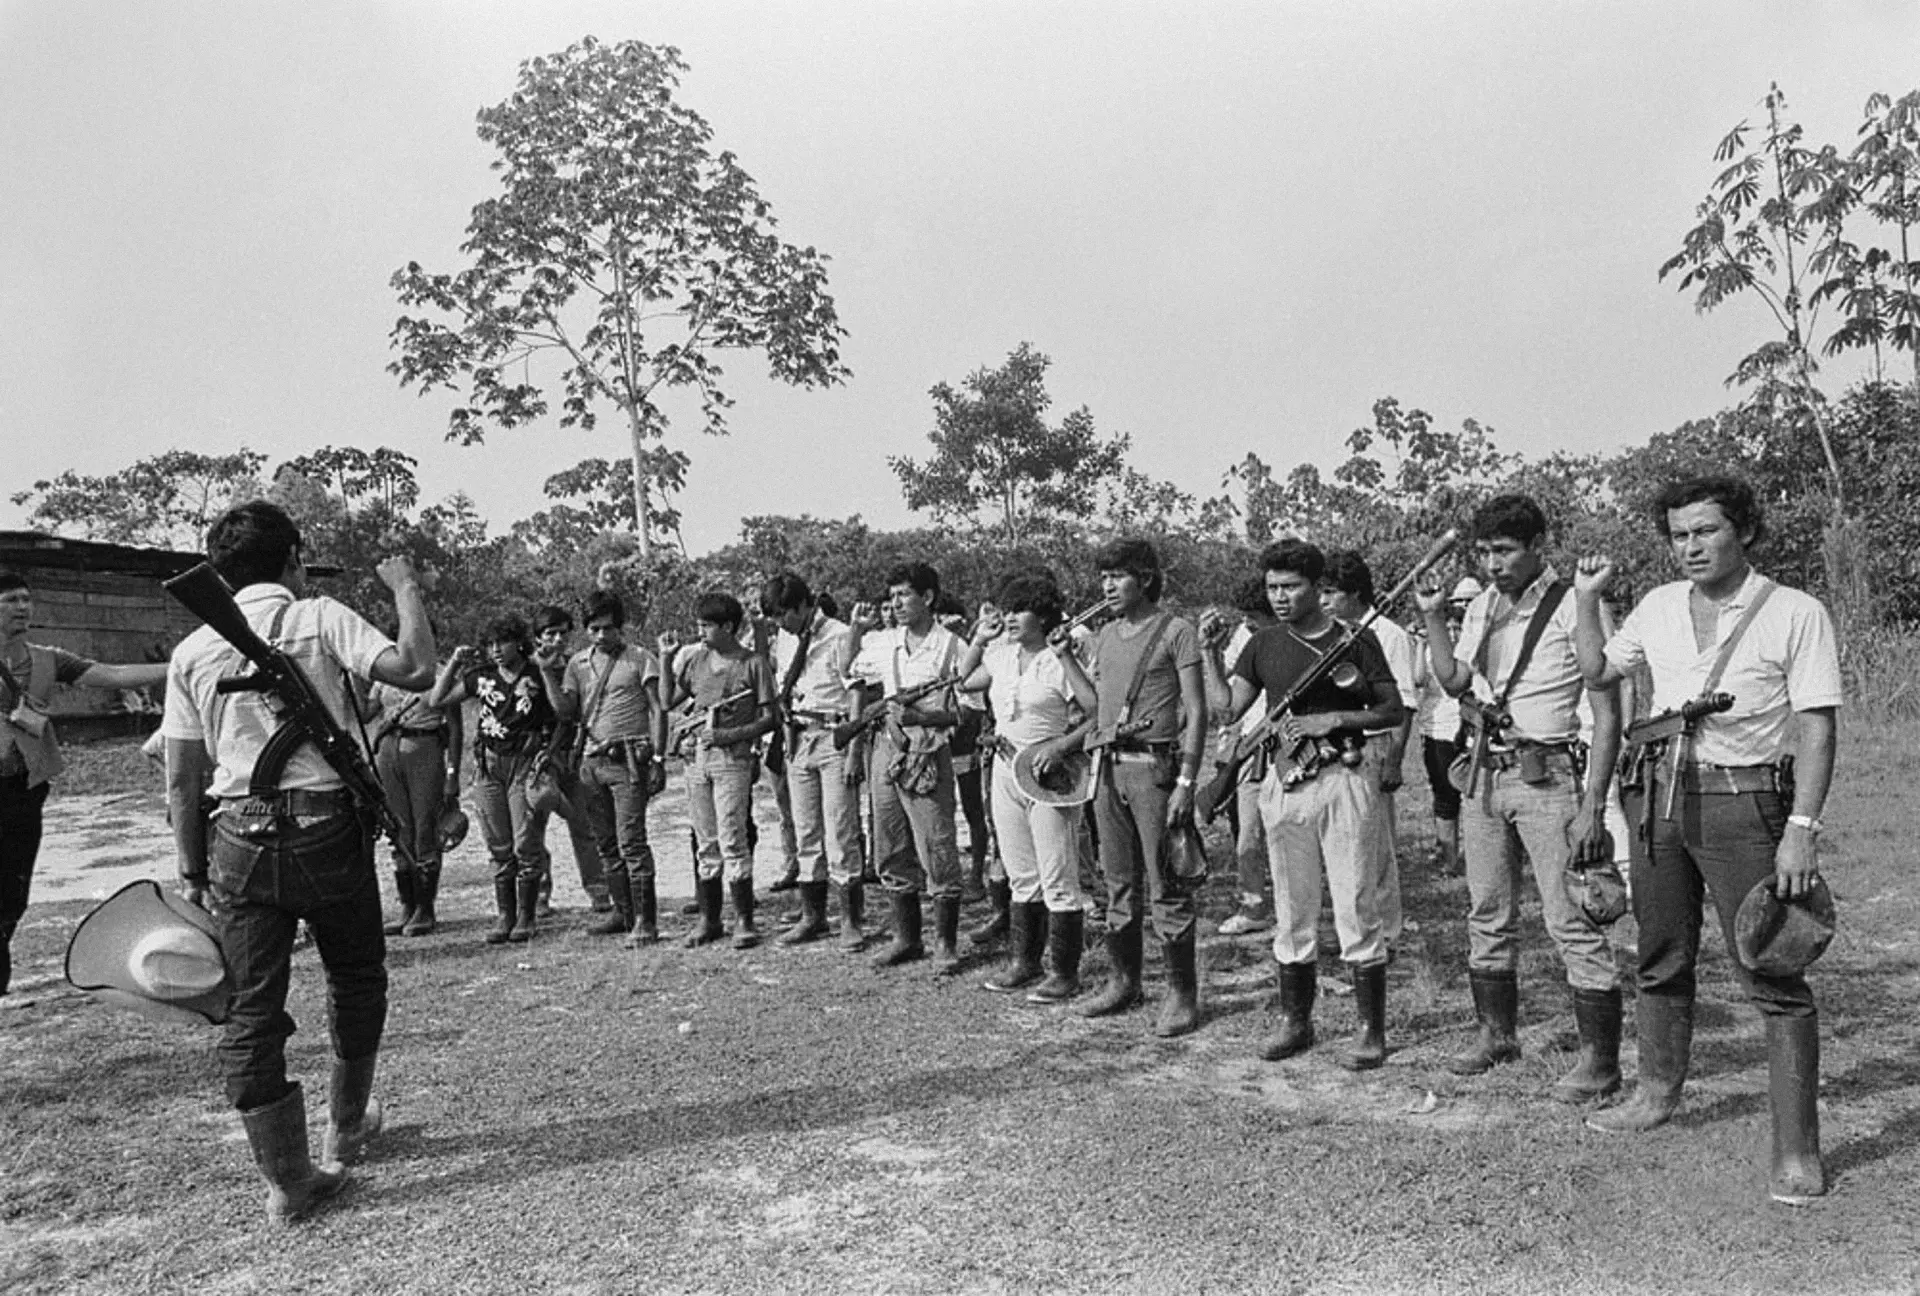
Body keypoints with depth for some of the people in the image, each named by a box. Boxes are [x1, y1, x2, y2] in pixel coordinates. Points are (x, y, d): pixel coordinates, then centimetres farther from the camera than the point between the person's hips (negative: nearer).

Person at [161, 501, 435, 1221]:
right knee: (356, 979, 20)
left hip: (238, 838, 3)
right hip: (326, 826, -2)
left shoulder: (192, 650, 8)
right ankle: (346, 1129, 34)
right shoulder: (320, 618, -2)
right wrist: (406, 588, -2)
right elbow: (415, 670, -16)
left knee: (253, 1008, 9)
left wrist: (192, 873, 14)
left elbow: (181, 781, 7)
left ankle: (287, 1179, 14)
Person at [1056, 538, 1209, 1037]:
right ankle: (1123, 981, 25)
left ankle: (1182, 994, 7)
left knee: (1166, 887, -3)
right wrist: (1065, 655, 10)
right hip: (1109, 768, 6)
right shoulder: (1104, 636, 16)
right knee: (1120, 883, 14)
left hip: (1155, 767, -6)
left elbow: (1196, 712, -8)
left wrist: (1185, 783, -15)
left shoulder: (1176, 631, -4)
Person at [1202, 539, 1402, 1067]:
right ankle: (1294, 1020, 23)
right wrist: (1210, 651, -1)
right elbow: (1226, 708, 6)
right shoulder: (1264, 646, 10)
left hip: (1344, 780, -4)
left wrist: (1335, 718, -12)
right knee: (1292, 910, 11)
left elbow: (1393, 711, 1)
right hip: (1284, 781, 4)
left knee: (1357, 908, -1)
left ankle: (1371, 1029, 9)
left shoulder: (1355, 642, -1)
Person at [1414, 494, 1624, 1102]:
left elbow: (1607, 716, -12)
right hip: (1485, 775, 7)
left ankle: (1599, 1060, 7)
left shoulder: (1574, 608, -11)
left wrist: (1592, 807, -17)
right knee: (1487, 915, 15)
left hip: (1548, 776, -7)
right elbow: (1453, 682, 15)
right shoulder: (1482, 606, 10)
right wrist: (1433, 618, 4)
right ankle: (1496, 1033, 30)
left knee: (1572, 922, -5)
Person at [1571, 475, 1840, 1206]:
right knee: (1660, 962, 16)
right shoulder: (1660, 606, 8)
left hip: (1744, 802, -5)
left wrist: (1802, 829, -18)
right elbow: (1598, 674, 18)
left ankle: (1797, 1151, 6)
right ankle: (1657, 1095, 33)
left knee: (1773, 976, -3)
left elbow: (1817, 729, -11)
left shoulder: (1796, 614, -8)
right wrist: (1586, 600, 6)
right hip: (1660, 795, 6)